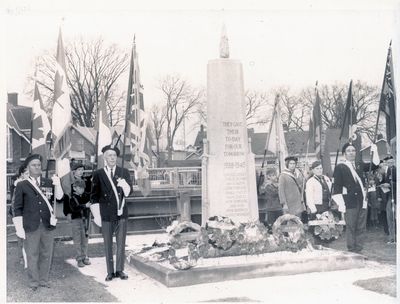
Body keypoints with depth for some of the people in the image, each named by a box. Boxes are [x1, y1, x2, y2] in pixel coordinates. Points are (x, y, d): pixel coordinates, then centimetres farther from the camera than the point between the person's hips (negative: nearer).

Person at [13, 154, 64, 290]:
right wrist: (19, 228, -5)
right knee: (32, 255, 5)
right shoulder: (22, 185, 2)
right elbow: (17, 208, 1)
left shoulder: (49, 182, 9)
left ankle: (44, 280, 24)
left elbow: (59, 197, -1)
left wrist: (57, 185, -20)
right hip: (31, 226, -3)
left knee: (46, 254, 10)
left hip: (48, 225, 3)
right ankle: (33, 282, 18)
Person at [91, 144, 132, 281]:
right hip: (106, 215, -1)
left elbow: (128, 192, -3)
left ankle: (120, 270, 18)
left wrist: (125, 185, -25)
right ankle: (110, 271, 15)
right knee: (108, 245, 6)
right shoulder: (98, 174, 0)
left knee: (121, 243, 7)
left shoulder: (124, 172, 5)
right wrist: (96, 215, -3)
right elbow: (94, 196, 2)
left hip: (121, 213, 1)